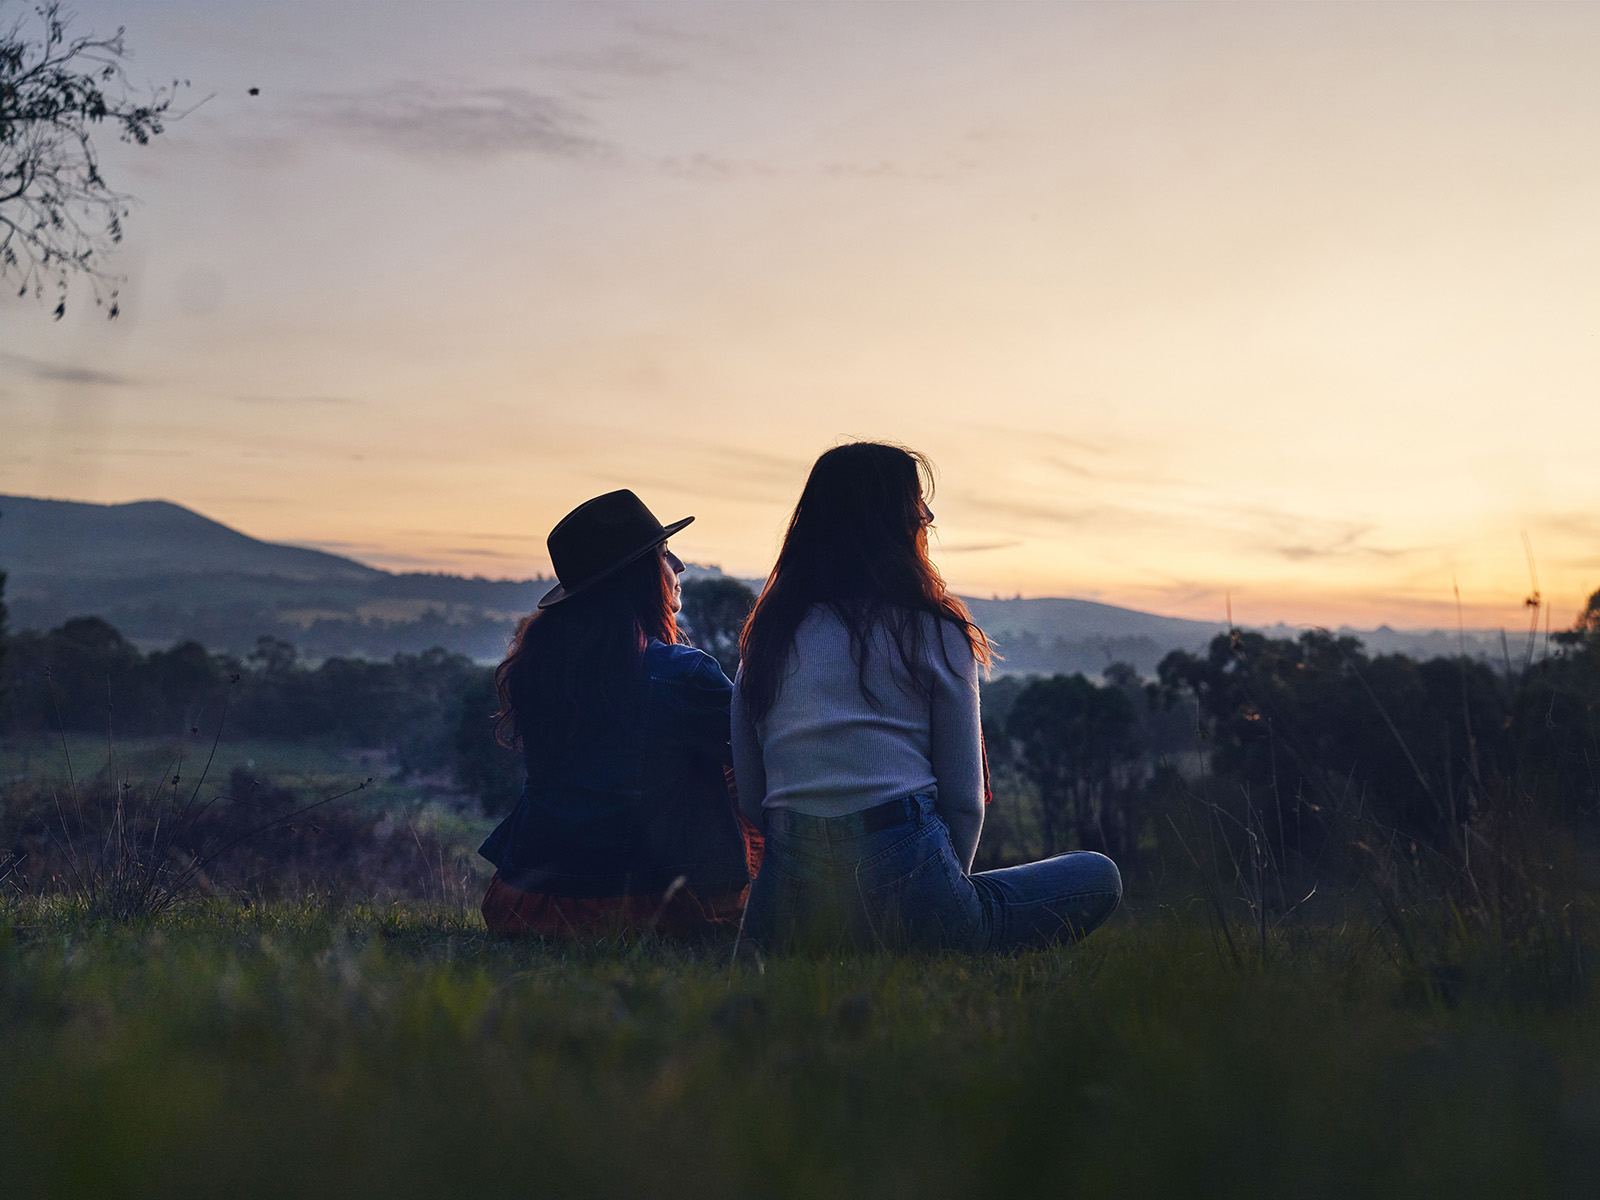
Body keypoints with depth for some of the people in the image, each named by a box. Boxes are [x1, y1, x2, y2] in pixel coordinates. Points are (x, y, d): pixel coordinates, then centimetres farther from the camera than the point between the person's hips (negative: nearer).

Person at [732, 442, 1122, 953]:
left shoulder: (766, 635, 12)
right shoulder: (934, 630, -1)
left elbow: (751, 799, 14)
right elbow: (963, 798, 0)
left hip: (783, 912, 5)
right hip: (904, 896, -5)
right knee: (1099, 876, 16)